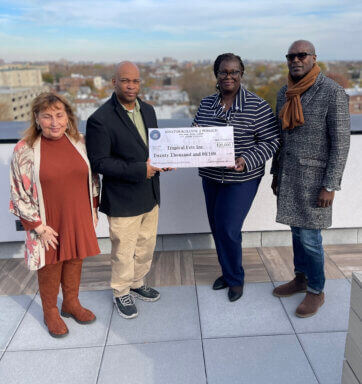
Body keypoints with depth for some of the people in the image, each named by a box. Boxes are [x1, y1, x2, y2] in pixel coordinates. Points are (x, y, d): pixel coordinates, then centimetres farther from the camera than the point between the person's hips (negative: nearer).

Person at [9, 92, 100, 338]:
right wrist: (38, 226, -11)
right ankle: (50, 312, 36)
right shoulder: (25, 150, -14)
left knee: (75, 262, 18)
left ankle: (71, 303, 41)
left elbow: (92, 179, 9)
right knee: (50, 267, 13)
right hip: (48, 224, -3)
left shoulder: (79, 142, -2)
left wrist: (94, 210, 9)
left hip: (78, 219, 4)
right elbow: (19, 193, -10)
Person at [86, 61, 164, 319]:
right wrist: (140, 170, -24)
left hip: (150, 194, 7)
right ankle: (121, 293, 34)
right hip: (123, 199, -7)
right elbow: (99, 162, -19)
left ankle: (138, 283, 44)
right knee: (124, 251, 10)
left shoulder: (148, 110, 5)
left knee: (146, 245, 21)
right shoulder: (100, 119, -17)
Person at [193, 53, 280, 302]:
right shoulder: (206, 104, 5)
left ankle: (235, 279, 20)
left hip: (241, 179, -5)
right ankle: (228, 272, 36)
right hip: (210, 177, 6)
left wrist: (247, 161, -24)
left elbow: (271, 141, -10)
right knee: (216, 228, 14)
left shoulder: (257, 106, -11)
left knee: (228, 229, -6)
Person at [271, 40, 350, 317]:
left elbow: (341, 142, -12)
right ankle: (300, 279, 32)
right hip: (289, 175, 6)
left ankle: (316, 291, 19)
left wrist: (330, 186, -15)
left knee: (309, 237, -1)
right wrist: (276, 174, 15)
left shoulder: (332, 92, -10)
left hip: (314, 177, -5)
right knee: (297, 231, 14)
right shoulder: (285, 94, 9)